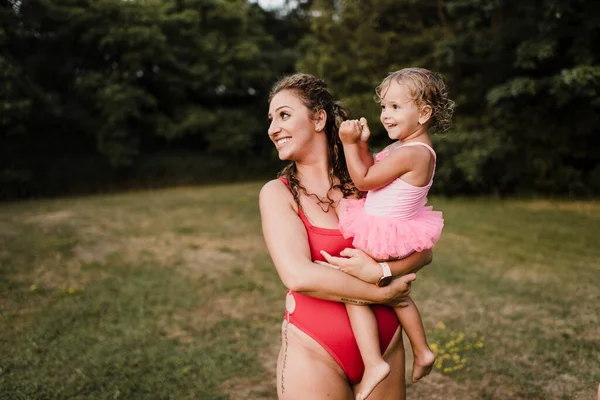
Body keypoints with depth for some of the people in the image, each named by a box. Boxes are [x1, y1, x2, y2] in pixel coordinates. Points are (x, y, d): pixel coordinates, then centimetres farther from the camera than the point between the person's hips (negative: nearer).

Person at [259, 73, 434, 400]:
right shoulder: (277, 193, -7)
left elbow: (422, 250, -1)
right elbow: (299, 276, -18)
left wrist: (379, 271, -19)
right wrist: (382, 294, -13)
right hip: (314, 350, -2)